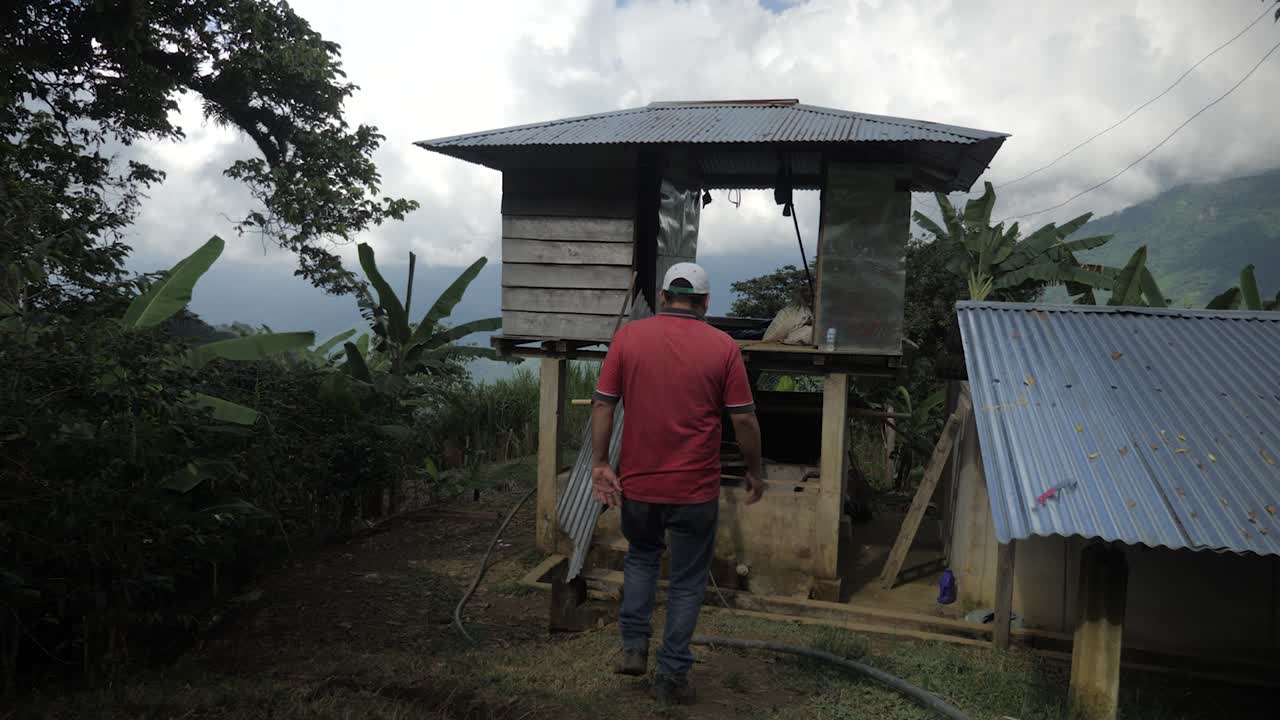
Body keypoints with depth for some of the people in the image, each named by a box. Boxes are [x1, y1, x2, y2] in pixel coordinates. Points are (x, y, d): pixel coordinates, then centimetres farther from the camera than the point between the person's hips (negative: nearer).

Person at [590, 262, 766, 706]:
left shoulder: (627, 336, -3)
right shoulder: (723, 347, -6)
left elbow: (602, 405, -4)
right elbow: (743, 420, -5)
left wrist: (600, 464, 2)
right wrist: (755, 471, 8)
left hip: (637, 483, 2)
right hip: (695, 489, -2)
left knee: (641, 556, 28)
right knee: (687, 581, 14)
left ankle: (634, 647, 23)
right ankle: (671, 675, 20)